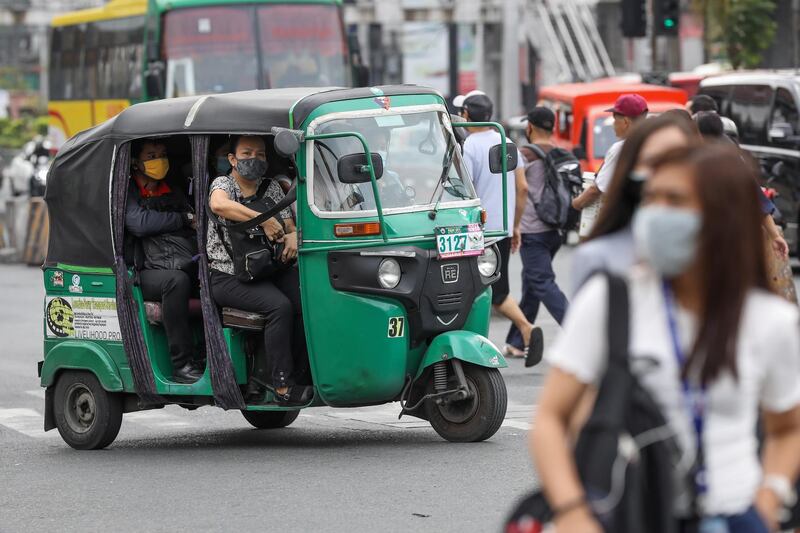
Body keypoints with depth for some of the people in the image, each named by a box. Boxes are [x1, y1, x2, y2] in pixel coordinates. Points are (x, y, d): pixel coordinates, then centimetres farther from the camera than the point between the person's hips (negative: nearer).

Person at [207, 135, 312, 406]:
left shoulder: (272, 188, 18)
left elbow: (289, 225, 19)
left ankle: (295, 375, -15)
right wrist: (264, 220, -28)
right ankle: (283, 387, -29)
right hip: (228, 275, -6)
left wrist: (293, 236, -8)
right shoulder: (223, 184, 0)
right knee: (280, 306, -31)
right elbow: (219, 204, -25)